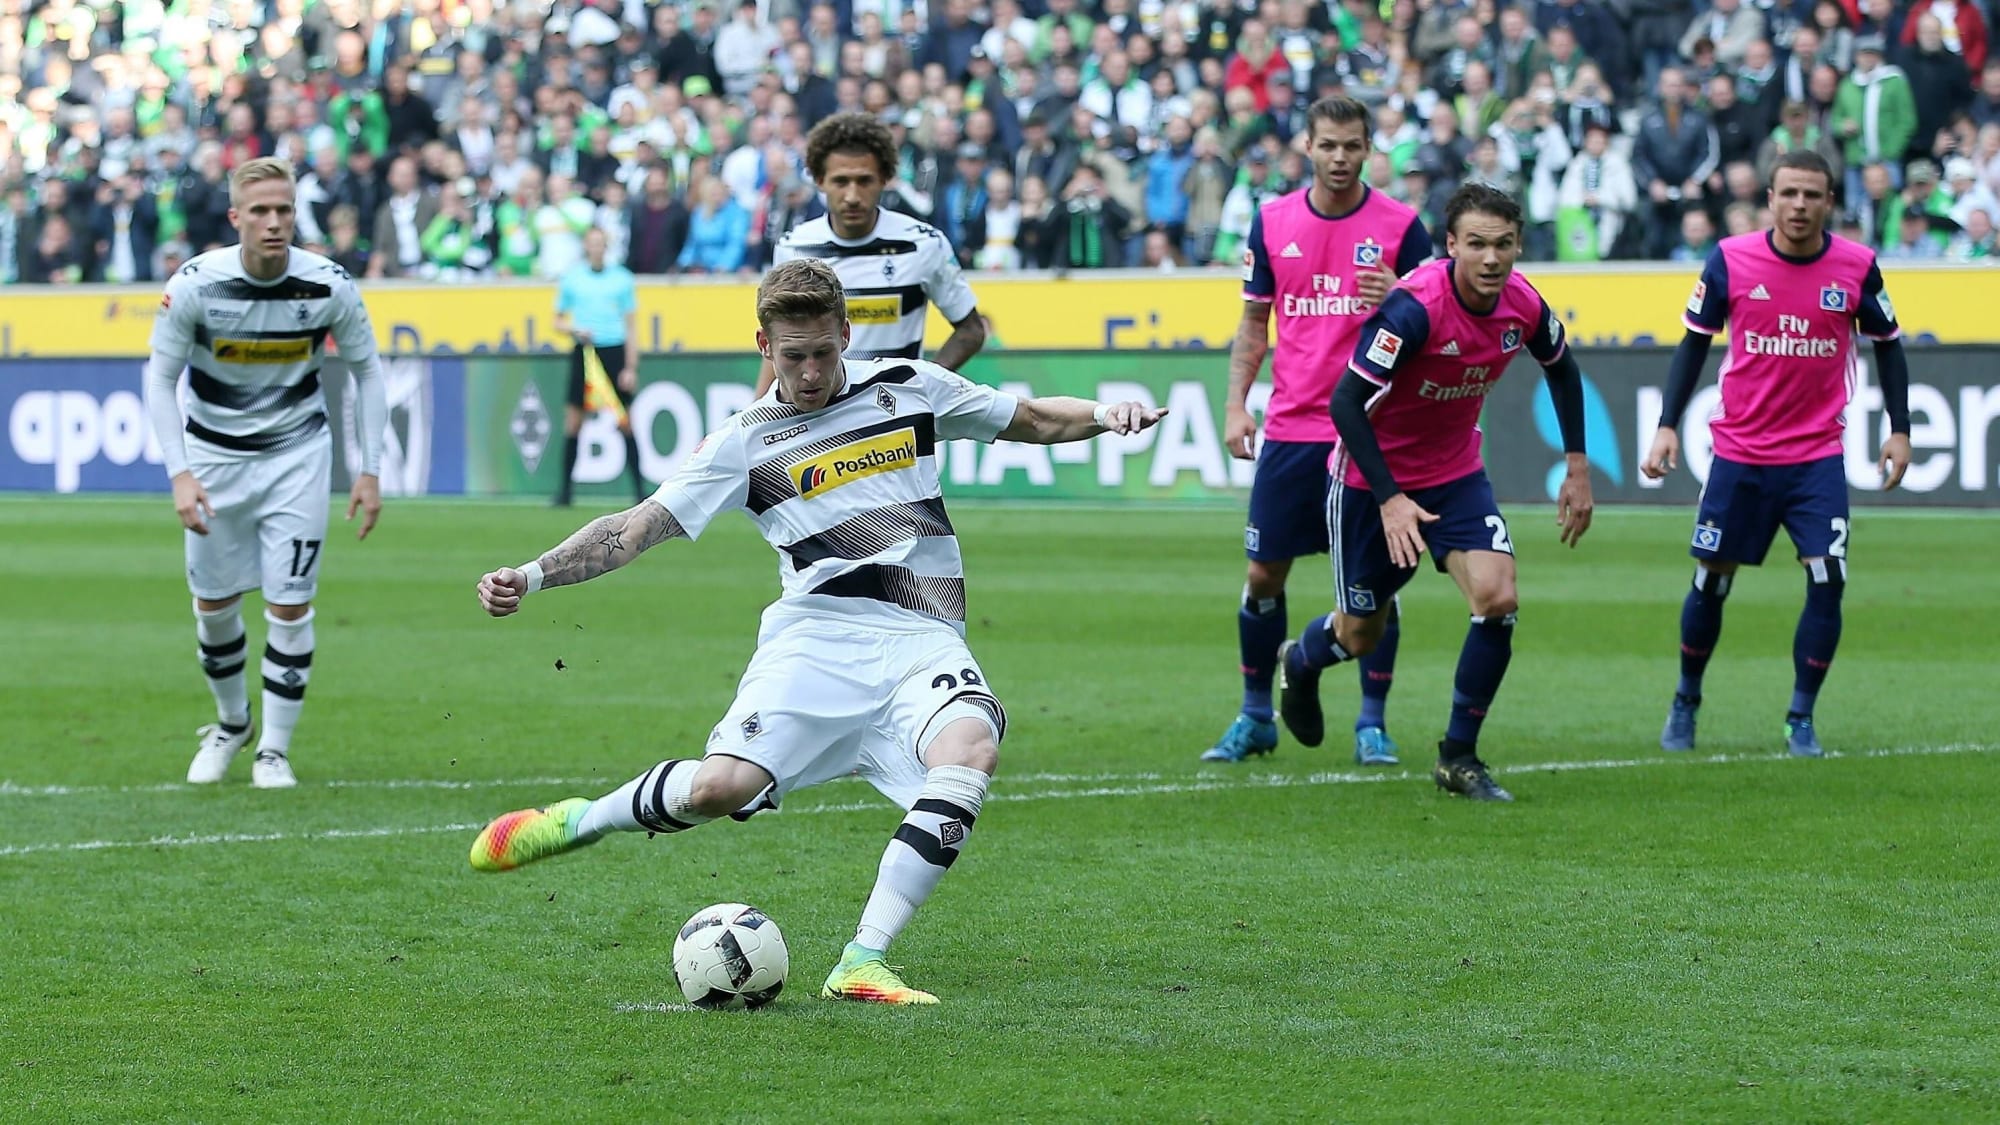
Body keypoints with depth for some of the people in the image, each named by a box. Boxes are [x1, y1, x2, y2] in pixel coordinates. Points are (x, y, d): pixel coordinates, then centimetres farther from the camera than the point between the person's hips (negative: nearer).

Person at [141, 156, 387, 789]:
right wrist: (179, 473, -19)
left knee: (290, 606, -6)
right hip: (214, 453, 1)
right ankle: (231, 724, 33)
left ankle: (274, 750, 7)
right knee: (214, 604, 8)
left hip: (296, 453, -1)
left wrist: (370, 471, -5)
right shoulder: (196, 283, -19)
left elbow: (366, 369, -1)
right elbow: (160, 376, -9)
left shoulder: (329, 287, -17)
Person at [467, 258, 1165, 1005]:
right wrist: (530, 576, -8)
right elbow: (635, 528, 5)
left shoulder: (909, 389, 13)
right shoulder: (745, 442, 8)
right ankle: (583, 819, 12)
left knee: (972, 747, -32)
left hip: (923, 639, 1)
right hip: (816, 636, -1)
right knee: (721, 786, -23)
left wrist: (1103, 415, 3)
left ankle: (862, 964, -32)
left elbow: (1033, 420, 24)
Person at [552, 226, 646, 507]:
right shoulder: (571, 278, 6)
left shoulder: (622, 278, 4)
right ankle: (564, 488, 8)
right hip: (584, 350, 1)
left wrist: (631, 368, -2)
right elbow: (558, 321, 12)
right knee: (572, 423, 0)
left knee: (625, 422, -2)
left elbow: (631, 326, 5)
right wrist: (575, 331, -10)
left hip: (615, 351, -1)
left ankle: (639, 487, 2)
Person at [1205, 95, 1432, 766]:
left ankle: (1372, 723, 8)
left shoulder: (1400, 226, -2)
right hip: (1290, 428, 2)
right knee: (1264, 574, 4)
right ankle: (1256, 717, 18)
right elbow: (1254, 324, 13)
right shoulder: (1272, 221, 5)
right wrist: (1236, 404, 3)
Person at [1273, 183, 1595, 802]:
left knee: (1498, 597, -17)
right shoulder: (1414, 308, -31)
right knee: (1360, 635, 9)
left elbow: (1562, 369, 11)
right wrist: (1390, 499, -31)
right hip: (1373, 477, -4)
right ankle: (1299, 663, 48)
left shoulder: (1523, 306, -13)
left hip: (1456, 473, 4)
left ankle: (1459, 757, -2)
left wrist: (1577, 467, 8)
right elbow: (1346, 403, -28)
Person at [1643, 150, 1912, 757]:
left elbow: (1887, 344, 8)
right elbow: (1695, 342, 1)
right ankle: (1685, 703, 28)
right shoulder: (1730, 260, -8)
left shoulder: (1857, 267, -6)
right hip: (1739, 453, 0)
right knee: (1711, 582, 6)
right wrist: (1667, 426, -6)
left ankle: (1801, 719, 3)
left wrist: (1899, 430, 3)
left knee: (1827, 581, -11)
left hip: (1818, 456, 0)